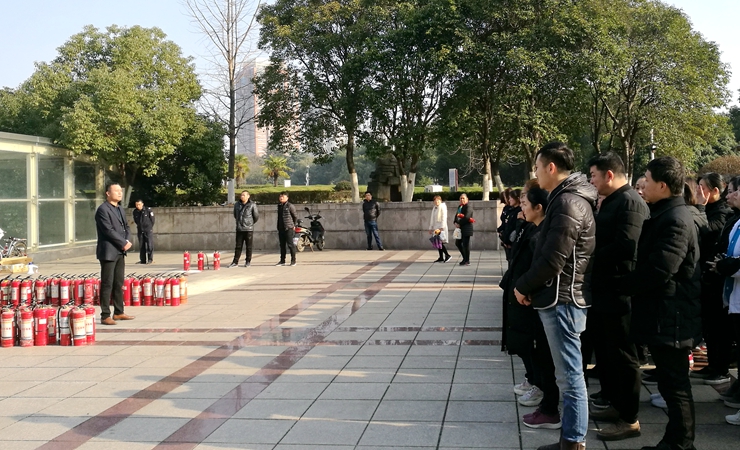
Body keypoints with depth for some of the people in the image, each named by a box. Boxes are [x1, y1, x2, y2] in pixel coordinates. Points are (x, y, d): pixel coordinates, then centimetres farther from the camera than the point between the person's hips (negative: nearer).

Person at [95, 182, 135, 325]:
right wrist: (123, 243, -13)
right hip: (109, 252, -8)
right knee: (107, 284, -5)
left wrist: (128, 241, -1)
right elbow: (109, 230, -18)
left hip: (120, 252, 8)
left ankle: (118, 312, 19)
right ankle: (105, 316, -2)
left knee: (119, 284, 12)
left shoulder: (120, 209, 16)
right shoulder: (103, 209, -11)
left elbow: (126, 227, 18)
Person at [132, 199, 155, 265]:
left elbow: (152, 219, -2)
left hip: (148, 230, -4)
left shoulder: (148, 210, -8)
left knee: (150, 245, -7)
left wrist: (149, 227, 3)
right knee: (141, 245, 6)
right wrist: (140, 226, 12)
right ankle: (142, 260, 12)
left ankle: (150, 259, -3)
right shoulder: (135, 212, 4)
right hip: (140, 230, 4)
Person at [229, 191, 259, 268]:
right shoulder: (237, 204, 7)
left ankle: (248, 261, 13)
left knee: (249, 246, 3)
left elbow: (256, 216, 3)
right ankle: (235, 262, 8)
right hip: (239, 229, 3)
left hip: (249, 229, -3)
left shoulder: (252, 205, -5)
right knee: (238, 246, 5)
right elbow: (235, 215, 22)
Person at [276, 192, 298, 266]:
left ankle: (293, 260, 2)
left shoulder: (290, 206, -6)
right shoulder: (279, 205, 14)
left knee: (290, 244, -5)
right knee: (282, 245, 10)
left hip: (289, 228, -7)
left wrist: (293, 225, 2)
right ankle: (282, 261, 16)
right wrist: (278, 227, 15)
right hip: (281, 228, 7)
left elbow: (295, 216, -1)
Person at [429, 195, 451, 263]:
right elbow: (432, 218, 21)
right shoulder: (434, 208, 17)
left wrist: (441, 228, -20)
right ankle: (441, 258, 11)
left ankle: (447, 255, -5)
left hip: (441, 227, -8)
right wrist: (431, 228, 18)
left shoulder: (443, 207, -7)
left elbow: (444, 218, -14)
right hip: (436, 228, 8)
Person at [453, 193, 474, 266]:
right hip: (460, 228, 9)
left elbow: (467, 217, -19)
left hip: (466, 228, -9)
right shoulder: (459, 207, 18)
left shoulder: (468, 206, -10)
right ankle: (465, 258, 24)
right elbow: (457, 215, 19)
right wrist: (455, 223, -1)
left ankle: (467, 261, 3)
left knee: (465, 244, -5)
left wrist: (459, 223, -14)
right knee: (457, 243, 12)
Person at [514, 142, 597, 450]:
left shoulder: (568, 202, -17)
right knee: (568, 374, 15)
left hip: (562, 299, -10)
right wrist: (531, 286, 10)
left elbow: (553, 258, -22)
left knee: (570, 376, -3)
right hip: (561, 297, 10)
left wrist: (523, 286, -8)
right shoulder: (567, 198, 15)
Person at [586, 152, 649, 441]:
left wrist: (589, 256, -14)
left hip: (618, 292, -10)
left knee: (622, 355, -1)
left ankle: (629, 419, 9)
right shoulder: (611, 202, 15)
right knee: (605, 351, 18)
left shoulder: (630, 202, -16)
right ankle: (615, 404, 31)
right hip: (603, 290, 10)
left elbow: (625, 247, -26)